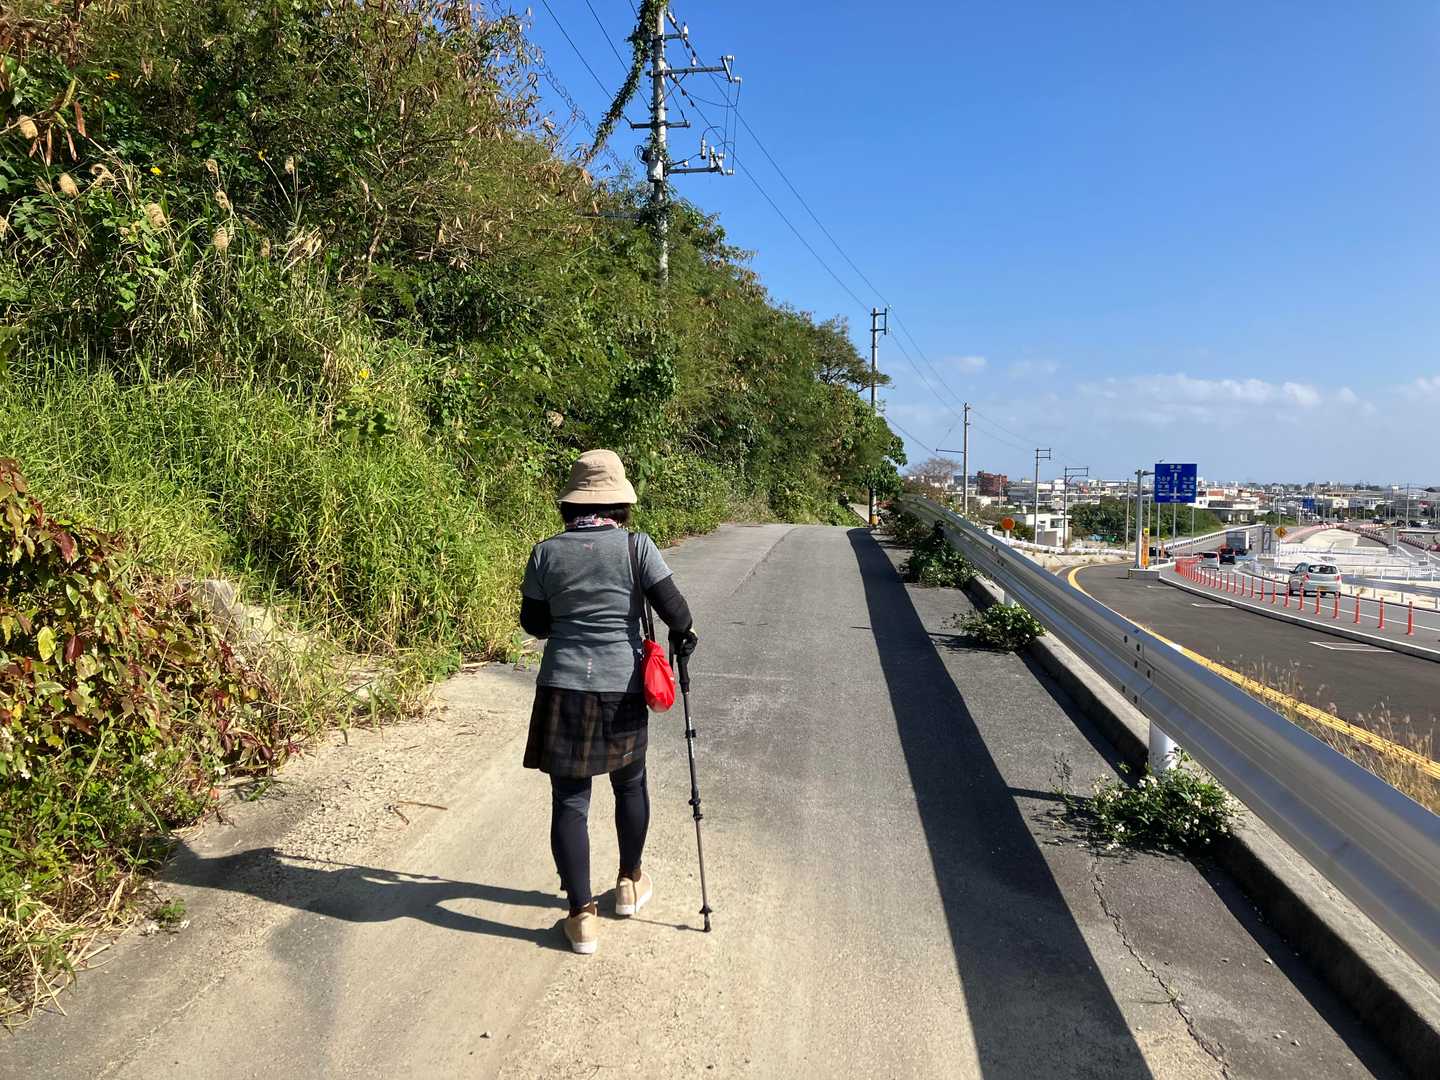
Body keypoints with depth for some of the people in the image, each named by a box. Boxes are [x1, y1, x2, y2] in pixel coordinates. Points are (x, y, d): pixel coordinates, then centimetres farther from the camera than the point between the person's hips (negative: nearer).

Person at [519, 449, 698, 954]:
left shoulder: (546, 553, -2)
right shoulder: (636, 546, -8)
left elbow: (533, 623, 7)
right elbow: (674, 608, -7)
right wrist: (682, 637, 13)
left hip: (563, 688, 0)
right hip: (623, 689, 0)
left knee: (569, 800, 7)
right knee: (630, 783, 22)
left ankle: (582, 916, 10)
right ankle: (630, 883, 38)